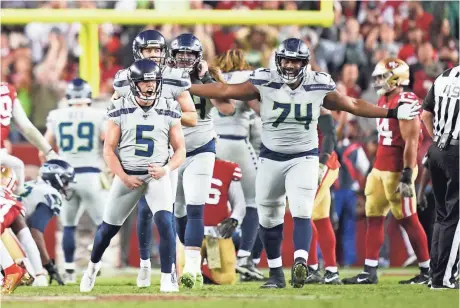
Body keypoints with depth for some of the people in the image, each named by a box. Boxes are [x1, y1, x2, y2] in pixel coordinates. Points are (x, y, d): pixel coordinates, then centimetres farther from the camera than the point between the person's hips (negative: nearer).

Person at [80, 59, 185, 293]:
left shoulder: (169, 111, -3)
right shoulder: (120, 110, -5)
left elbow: (180, 150, 1)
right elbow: (109, 149, -1)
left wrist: (167, 169, -18)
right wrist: (123, 177, -12)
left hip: (157, 176, -1)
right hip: (127, 175, 1)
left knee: (165, 222, -22)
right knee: (108, 227, 12)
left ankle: (168, 278, -14)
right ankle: (93, 265, 40)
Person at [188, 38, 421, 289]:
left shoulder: (319, 87, -5)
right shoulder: (265, 83, -8)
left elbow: (352, 105, 6)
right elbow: (225, 91, -6)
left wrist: (393, 113, 6)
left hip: (304, 158, -1)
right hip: (271, 158, 1)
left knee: (301, 212, -19)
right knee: (269, 218, 8)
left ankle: (300, 263, -34)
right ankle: (275, 272, 22)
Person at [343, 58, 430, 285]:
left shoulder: (405, 104, -17)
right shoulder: (384, 101, 13)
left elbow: (411, 143, -20)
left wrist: (407, 176, -23)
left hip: (396, 170, -10)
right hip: (380, 168, 10)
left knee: (408, 221, -3)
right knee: (374, 219, 7)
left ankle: (427, 272, 6)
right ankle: (369, 272, 9)